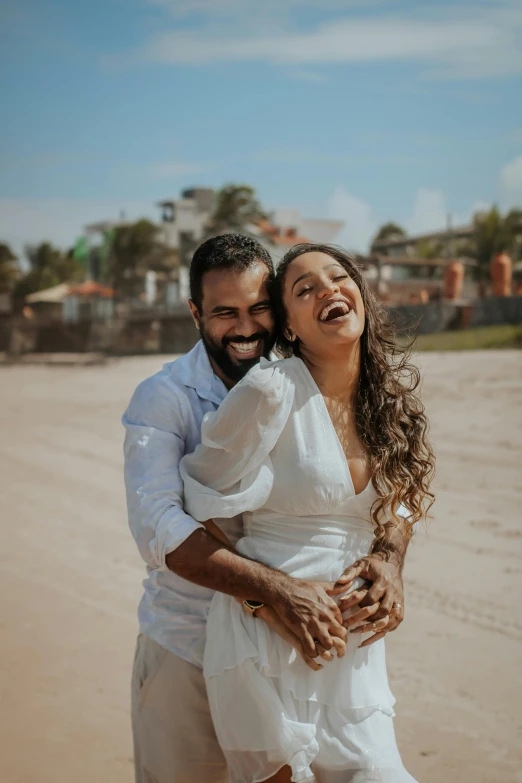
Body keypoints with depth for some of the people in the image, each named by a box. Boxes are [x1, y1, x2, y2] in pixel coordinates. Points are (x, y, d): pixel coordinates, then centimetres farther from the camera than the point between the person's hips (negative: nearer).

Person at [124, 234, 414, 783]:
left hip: (290, 647, 3)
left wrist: (389, 555, -22)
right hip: (187, 653, -2)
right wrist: (274, 590, -35)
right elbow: (157, 526, -24)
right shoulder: (163, 399, -11)